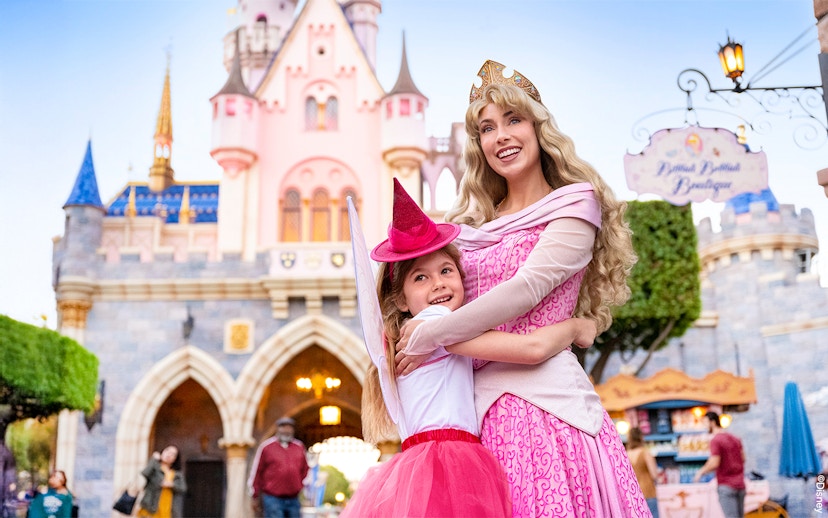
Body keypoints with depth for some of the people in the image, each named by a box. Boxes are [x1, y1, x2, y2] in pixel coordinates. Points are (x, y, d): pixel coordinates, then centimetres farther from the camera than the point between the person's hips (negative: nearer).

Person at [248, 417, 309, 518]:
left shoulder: (299, 447, 11)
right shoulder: (266, 446, 0)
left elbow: (305, 471, 17)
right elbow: (256, 472, 2)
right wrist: (256, 497, 3)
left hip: (293, 499, 4)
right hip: (272, 499, -4)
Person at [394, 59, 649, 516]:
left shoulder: (575, 205, 2)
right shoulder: (472, 223, 18)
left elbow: (527, 288, -10)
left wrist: (430, 337, -8)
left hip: (547, 399, -4)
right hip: (478, 405, 4)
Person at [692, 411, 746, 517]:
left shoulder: (715, 440, -11)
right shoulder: (735, 439, 13)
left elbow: (714, 464, -17)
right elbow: (743, 459, 15)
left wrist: (700, 472, -2)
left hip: (726, 486, -7)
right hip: (740, 484, 7)